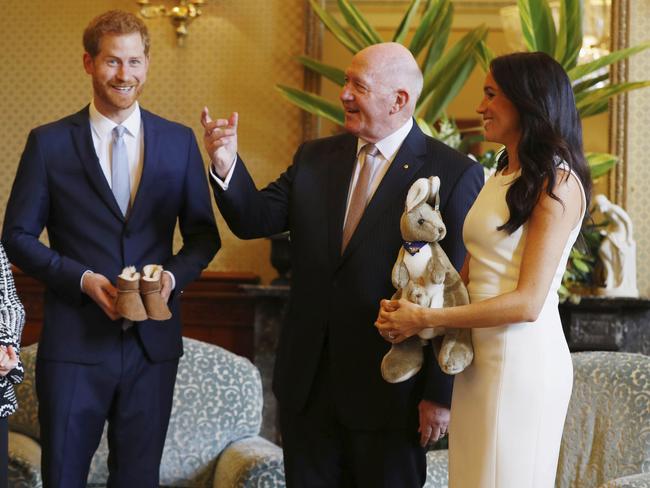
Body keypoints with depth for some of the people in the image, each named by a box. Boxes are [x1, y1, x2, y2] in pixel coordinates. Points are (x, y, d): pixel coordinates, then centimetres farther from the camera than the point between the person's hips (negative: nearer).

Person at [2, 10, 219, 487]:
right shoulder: (49, 143, 0)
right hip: (75, 341, -2)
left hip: (153, 342, 2)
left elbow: (203, 234, 10)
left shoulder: (180, 142, 6)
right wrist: (82, 278, -14)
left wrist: (173, 274, -10)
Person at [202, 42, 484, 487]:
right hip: (307, 384, 5)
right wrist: (227, 165, -14)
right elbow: (255, 219, 4)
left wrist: (441, 393, -12)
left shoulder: (454, 175, -10)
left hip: (389, 390, -5)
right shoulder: (314, 158, 7)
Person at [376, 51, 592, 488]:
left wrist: (424, 319, -13)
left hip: (522, 359, -7)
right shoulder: (499, 180, 16)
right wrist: (405, 310, -6)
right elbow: (469, 274, 12)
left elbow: (528, 302, -16)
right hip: (479, 359, 7)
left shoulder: (558, 182, -9)